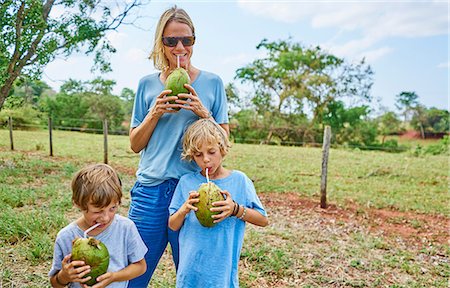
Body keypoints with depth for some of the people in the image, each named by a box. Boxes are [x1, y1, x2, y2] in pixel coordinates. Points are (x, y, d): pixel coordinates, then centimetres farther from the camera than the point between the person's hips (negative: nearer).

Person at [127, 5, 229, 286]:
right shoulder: (147, 84, 7)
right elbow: (135, 145, 8)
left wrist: (203, 113, -13)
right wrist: (154, 114, -8)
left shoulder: (212, 82, 3)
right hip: (150, 189, 2)